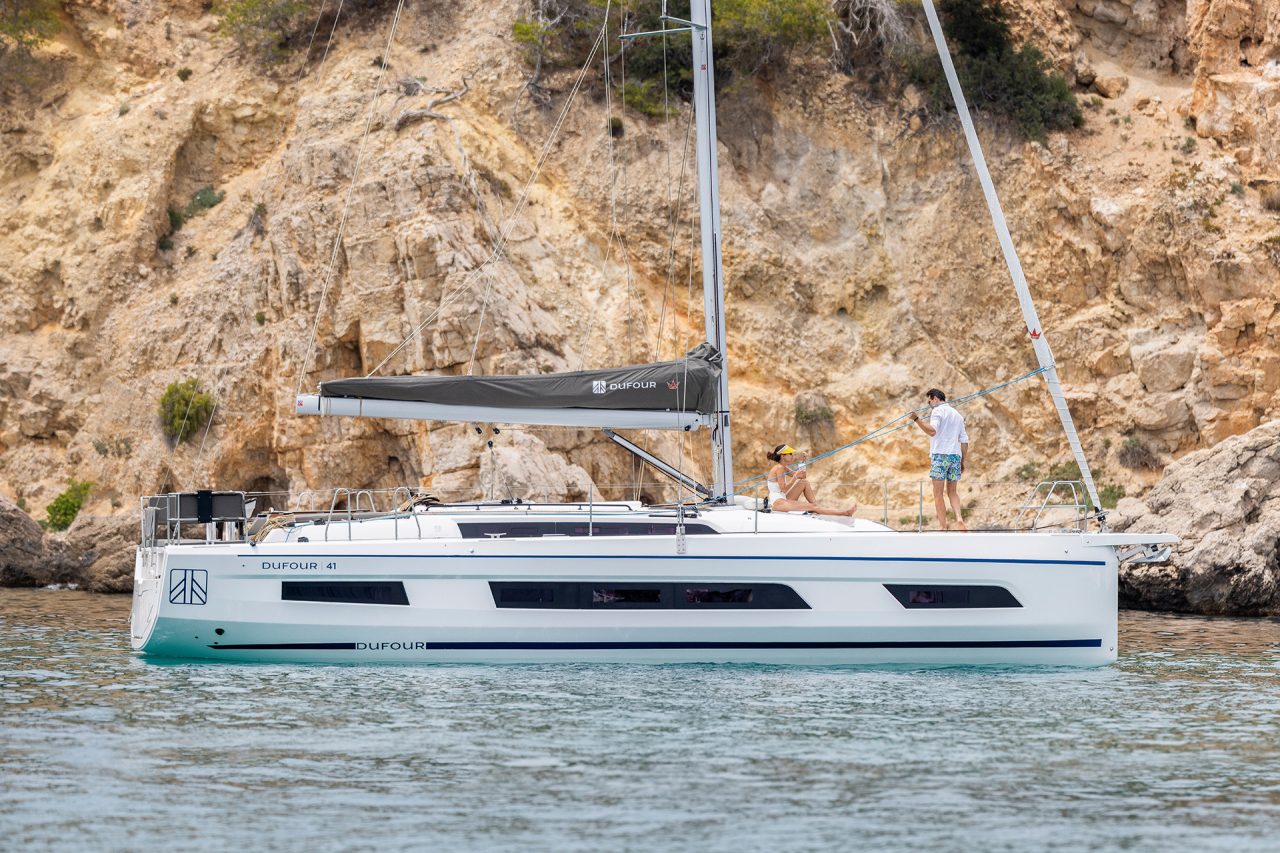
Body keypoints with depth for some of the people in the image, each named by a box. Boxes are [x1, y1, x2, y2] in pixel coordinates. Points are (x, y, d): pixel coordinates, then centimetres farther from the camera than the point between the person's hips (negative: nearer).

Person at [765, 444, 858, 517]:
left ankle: (817, 507, 0)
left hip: (783, 499, 10)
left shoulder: (783, 468, 17)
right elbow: (783, 490, -19)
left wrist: (805, 463, 8)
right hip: (777, 503, -10)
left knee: (804, 482, 7)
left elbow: (803, 476, 21)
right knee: (811, 507, -16)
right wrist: (795, 477, -23)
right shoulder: (779, 468, -13)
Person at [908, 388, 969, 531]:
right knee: (952, 491, 15)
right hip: (956, 455, 7)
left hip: (940, 455, -6)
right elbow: (964, 440, 19)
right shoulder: (957, 414, 21)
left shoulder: (938, 411, -1)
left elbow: (932, 431, -19)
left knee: (938, 494, -3)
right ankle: (959, 519, -8)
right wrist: (964, 461, 20)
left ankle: (944, 527, -9)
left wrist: (917, 419, -23)